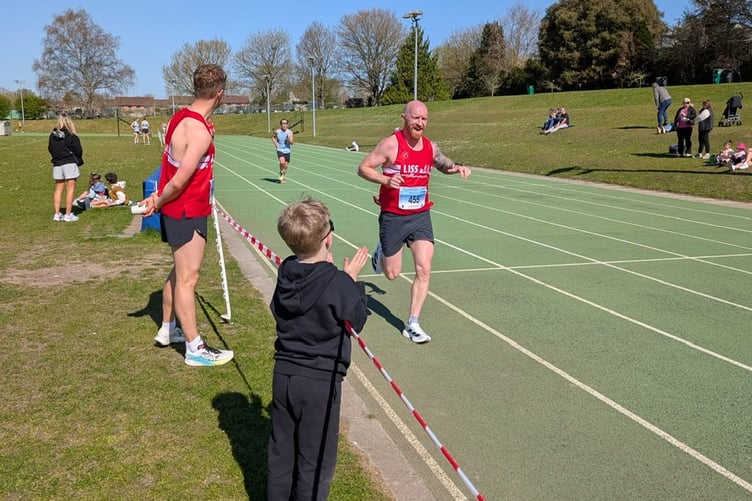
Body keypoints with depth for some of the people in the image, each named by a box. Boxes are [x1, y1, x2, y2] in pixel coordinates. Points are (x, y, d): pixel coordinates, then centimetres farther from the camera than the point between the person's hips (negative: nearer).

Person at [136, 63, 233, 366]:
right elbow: (179, 181, -24)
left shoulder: (182, 117, 5)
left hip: (176, 209, 10)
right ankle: (195, 349, 10)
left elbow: (172, 167, 10)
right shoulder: (200, 132, -24)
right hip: (187, 212, -10)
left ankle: (167, 330, 37)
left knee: (179, 273, 22)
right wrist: (158, 202, -8)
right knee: (187, 279, -1)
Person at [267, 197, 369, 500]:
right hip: (320, 383, -6)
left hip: (284, 374, 6)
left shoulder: (285, 276, -3)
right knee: (315, 460, 10)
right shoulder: (338, 284, -21)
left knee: (281, 450, 21)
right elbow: (357, 321, -8)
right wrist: (352, 280, 2)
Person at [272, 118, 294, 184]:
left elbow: (292, 142, -11)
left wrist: (289, 139, -31)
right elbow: (273, 137, 16)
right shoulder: (277, 131, -5)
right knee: (282, 162, -26)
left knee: (286, 166, 8)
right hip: (280, 150, -2)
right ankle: (281, 173, 0)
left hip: (287, 151, 2)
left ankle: (282, 177, 33)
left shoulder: (290, 132, -6)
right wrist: (275, 144, 3)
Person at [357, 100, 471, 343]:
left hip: (421, 216, 4)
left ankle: (412, 324, 4)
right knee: (392, 274, 8)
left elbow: (444, 165, 23)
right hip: (393, 217, -3)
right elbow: (363, 168, -11)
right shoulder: (391, 144, -14)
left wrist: (457, 168, 0)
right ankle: (380, 253, 46)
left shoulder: (431, 147, 3)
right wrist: (385, 180, -28)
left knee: (424, 270, -8)